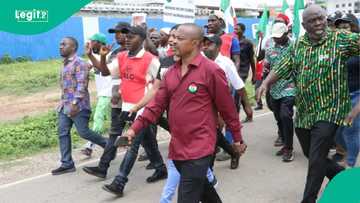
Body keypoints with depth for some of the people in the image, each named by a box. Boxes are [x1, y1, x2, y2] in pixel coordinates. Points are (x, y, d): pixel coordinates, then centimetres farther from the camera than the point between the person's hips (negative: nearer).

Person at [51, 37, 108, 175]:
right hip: (65, 105, 9)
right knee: (63, 133, 3)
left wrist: (75, 103, -24)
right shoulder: (65, 64, 17)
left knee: (84, 132, -6)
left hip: (78, 105, -9)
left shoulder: (79, 63, -11)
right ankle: (67, 164, 8)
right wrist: (63, 103, 21)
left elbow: (81, 85, -19)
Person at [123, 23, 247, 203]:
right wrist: (135, 128, -6)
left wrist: (237, 138, 1)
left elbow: (227, 108, -7)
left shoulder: (211, 70, -13)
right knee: (201, 188, 25)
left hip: (199, 148, -7)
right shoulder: (170, 72, 7)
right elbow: (157, 104, 5)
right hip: (177, 147, 7)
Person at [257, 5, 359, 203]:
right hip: (303, 112, 5)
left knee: (316, 159, -7)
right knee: (311, 156, 17)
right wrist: (265, 83, -13)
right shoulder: (297, 45, 7)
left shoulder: (340, 39, -5)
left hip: (328, 110, -5)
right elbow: (281, 68, 3)